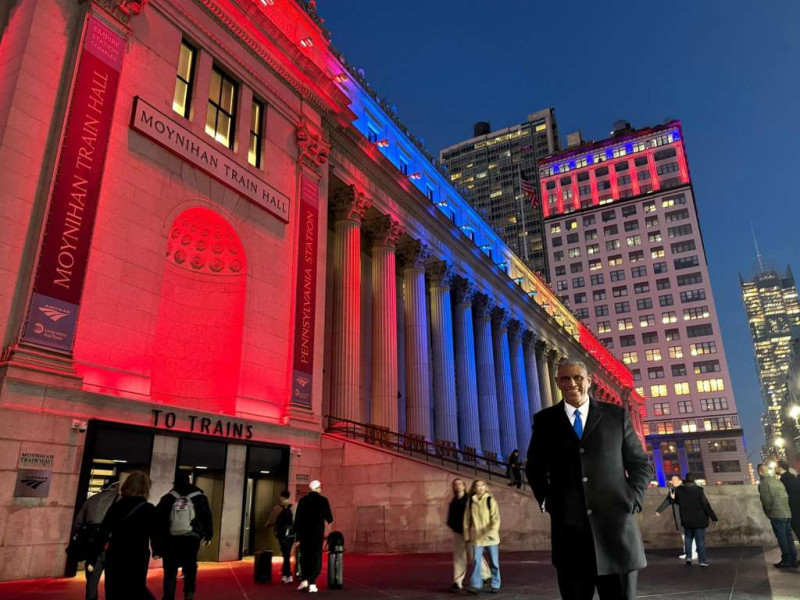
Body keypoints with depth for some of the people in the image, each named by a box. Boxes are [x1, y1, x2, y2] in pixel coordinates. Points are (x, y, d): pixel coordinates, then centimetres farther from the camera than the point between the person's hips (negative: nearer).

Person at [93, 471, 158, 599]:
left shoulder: (115, 506, 2)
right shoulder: (148, 509, -8)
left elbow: (103, 533, -1)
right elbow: (154, 533, -3)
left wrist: (93, 558, 4)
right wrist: (156, 551, 16)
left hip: (114, 558, 3)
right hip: (137, 559, -3)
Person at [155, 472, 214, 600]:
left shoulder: (167, 498, 5)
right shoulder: (199, 497, 6)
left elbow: (158, 517, -1)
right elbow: (207, 517, 4)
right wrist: (208, 535, 14)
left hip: (170, 539, 0)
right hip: (191, 538, 0)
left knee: (170, 570, 9)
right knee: (190, 566, 19)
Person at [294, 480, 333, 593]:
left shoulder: (302, 500, 2)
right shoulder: (323, 500, -4)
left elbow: (297, 519, 0)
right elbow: (329, 518, -1)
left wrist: (297, 535, 5)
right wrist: (329, 520, 22)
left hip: (304, 532, 2)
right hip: (318, 533, -2)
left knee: (304, 556, 14)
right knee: (316, 557, 3)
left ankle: (305, 579, 4)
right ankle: (312, 583, -2)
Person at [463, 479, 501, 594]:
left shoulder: (490, 500, -3)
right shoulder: (470, 501, 3)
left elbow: (495, 516, -10)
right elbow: (467, 519, 9)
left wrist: (494, 528, -27)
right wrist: (467, 535, 8)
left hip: (490, 536, -1)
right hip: (476, 536, 1)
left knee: (494, 562, 7)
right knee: (476, 561, -3)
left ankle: (495, 585, 20)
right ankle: (476, 585, 4)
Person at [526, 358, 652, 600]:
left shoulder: (616, 415, 5)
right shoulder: (545, 420, 6)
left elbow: (641, 465, 11)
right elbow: (534, 468, 17)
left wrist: (632, 500, -2)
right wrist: (546, 500, 5)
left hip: (615, 527, 0)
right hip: (569, 530, 1)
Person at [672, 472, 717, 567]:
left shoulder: (679, 491, -5)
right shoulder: (698, 491, -15)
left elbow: (677, 501, 11)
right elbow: (706, 505, -14)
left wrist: (673, 498, 33)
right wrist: (713, 517, -7)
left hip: (686, 521, 3)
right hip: (699, 520, -3)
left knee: (688, 538, 18)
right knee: (700, 540, 5)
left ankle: (688, 557, 10)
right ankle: (702, 561, 6)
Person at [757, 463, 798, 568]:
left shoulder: (763, 483, -10)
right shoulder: (777, 481, 13)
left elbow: (766, 500, -14)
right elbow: (786, 496, 14)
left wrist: (768, 512, 1)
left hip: (776, 515, -7)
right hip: (787, 513, 7)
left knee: (782, 539, -1)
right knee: (789, 538, 12)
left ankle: (786, 561, 4)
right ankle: (793, 561, 17)